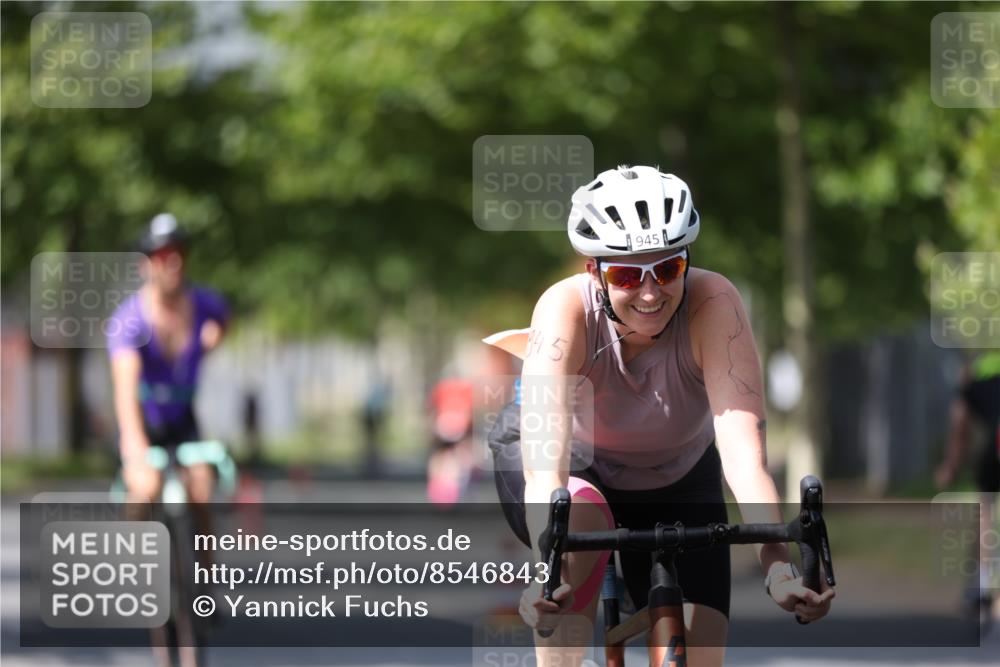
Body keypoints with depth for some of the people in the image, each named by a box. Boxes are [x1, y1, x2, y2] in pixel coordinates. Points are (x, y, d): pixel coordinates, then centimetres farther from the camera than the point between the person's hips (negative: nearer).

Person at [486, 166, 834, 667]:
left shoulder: (713, 303, -32)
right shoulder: (566, 308, -34)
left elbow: (745, 452, -42)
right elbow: (545, 465, -45)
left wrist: (777, 566, -56)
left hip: (676, 479, 2)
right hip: (577, 467, -2)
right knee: (582, 519, -36)